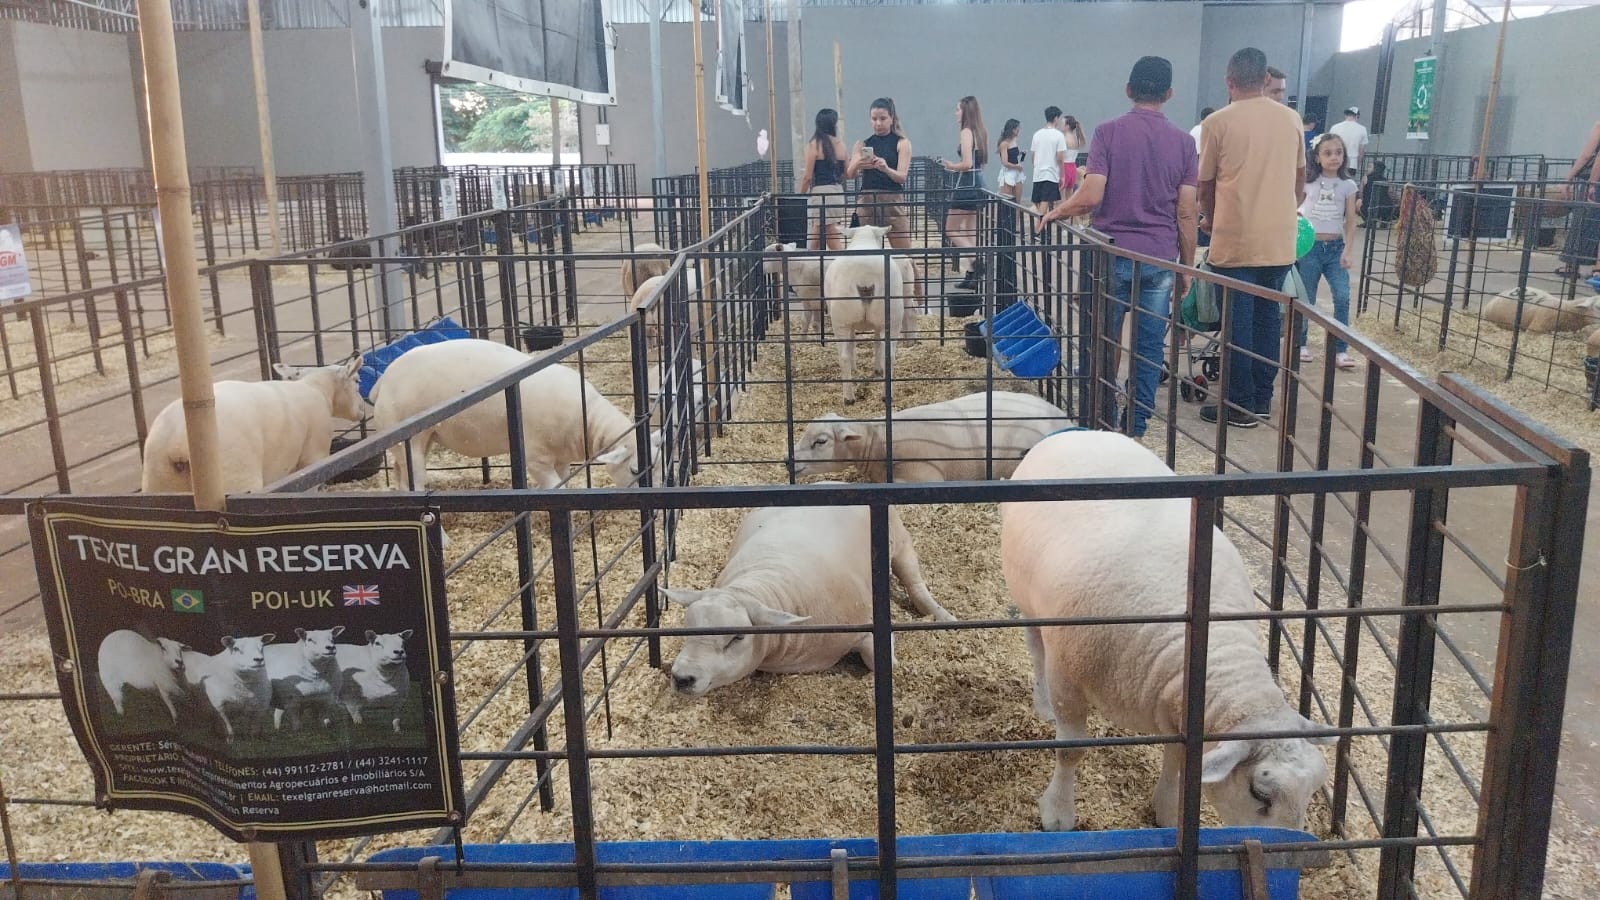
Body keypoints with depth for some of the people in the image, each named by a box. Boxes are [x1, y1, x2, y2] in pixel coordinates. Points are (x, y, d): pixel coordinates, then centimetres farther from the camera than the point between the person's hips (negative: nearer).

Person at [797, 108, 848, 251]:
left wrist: (801, 195, 3)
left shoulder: (814, 144, -7)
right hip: (838, 191, 6)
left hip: (820, 192, -6)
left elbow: (807, 176, -9)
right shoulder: (840, 144, 5)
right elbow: (847, 173, 10)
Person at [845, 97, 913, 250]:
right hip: (866, 201, 2)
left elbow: (902, 177, -6)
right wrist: (857, 165, -23)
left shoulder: (902, 143, 6)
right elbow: (849, 174, 0)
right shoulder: (862, 144, 11)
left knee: (904, 254, -5)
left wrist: (886, 168, -27)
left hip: (893, 201, -2)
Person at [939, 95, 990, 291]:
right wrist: (954, 166, 17)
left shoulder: (965, 132, -14)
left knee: (950, 229, 1)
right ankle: (971, 275, 13)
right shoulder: (981, 132, 12)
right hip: (978, 184, 9)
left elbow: (967, 164, -22)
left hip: (966, 185, -9)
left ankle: (975, 260, -13)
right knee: (970, 231, 12)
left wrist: (950, 166, -5)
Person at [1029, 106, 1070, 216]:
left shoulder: (1037, 134, 9)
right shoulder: (1058, 135, -7)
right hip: (1051, 174, -6)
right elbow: (1060, 158, -10)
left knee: (1037, 205, 11)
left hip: (1037, 174, 6)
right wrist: (1062, 176, -2)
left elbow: (1032, 155, 12)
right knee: (1045, 204, -11)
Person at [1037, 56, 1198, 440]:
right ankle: (1137, 426, 13)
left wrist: (1056, 212, 5)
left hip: (1113, 253, -2)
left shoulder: (1108, 133, -5)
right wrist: (1187, 267, 9)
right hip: (1161, 259, 2)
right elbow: (1187, 213, 1)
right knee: (1149, 347, 7)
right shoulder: (1183, 142, 2)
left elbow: (1091, 196, -14)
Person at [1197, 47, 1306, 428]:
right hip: (1279, 239, 4)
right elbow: (1300, 176, 19)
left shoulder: (1218, 122, -6)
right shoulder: (1291, 119, 8)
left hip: (1236, 239, -4)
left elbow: (1206, 182, 3)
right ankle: (1262, 398, 20)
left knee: (1238, 322, 2)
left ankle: (1239, 405, 6)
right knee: (1268, 317, 13)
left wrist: (1209, 219, 21)